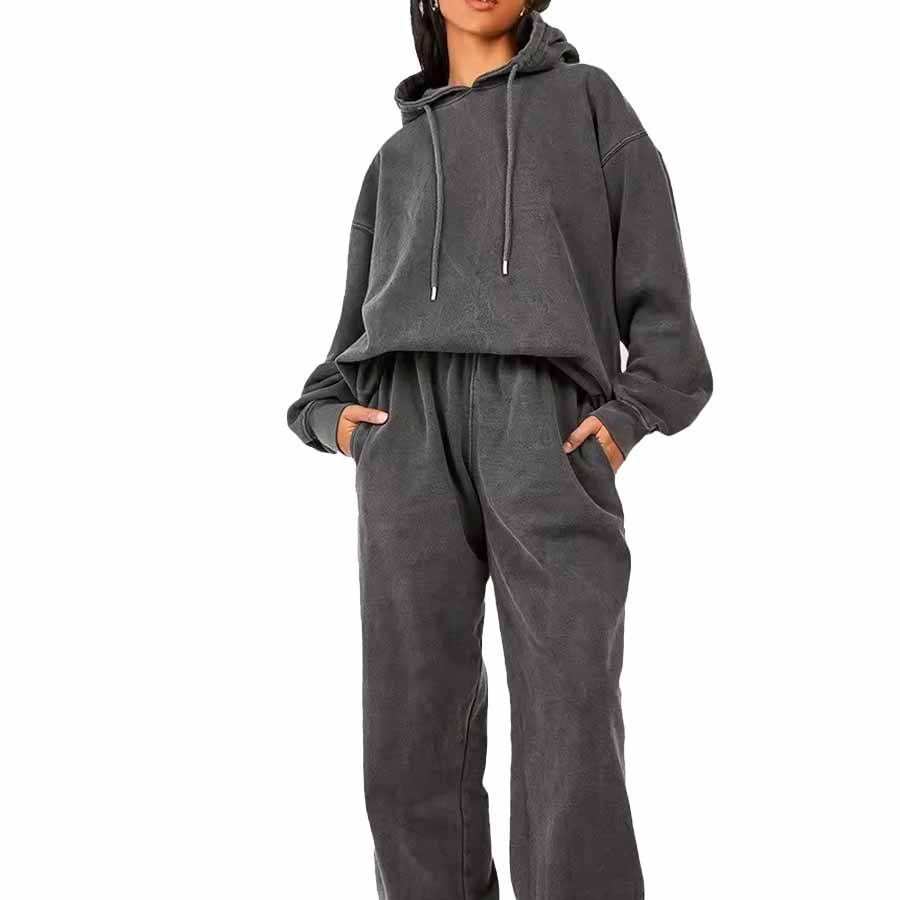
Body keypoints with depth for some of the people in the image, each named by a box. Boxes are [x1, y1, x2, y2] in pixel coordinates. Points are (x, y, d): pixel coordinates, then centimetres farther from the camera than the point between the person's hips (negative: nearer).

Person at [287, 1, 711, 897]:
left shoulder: (586, 99, 22)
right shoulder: (398, 159, 30)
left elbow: (652, 271, 12)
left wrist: (632, 414, -3)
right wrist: (328, 414, 6)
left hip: (548, 428, -2)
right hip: (412, 429, 3)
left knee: (571, 733, -12)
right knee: (412, 734, -5)